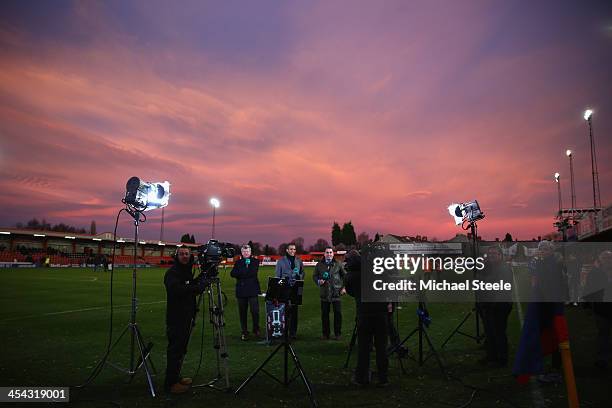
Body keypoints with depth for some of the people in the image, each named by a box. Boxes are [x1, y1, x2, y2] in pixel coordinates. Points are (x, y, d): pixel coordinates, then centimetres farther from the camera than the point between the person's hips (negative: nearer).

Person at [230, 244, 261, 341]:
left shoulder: (255, 261, 6)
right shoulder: (238, 262, 14)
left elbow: (253, 273, -10)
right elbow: (233, 274, -1)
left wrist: (240, 273, -5)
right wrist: (246, 273, -11)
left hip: (252, 289, -2)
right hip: (241, 290, 2)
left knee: (255, 311, -5)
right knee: (242, 312, 4)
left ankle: (256, 330, 12)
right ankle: (244, 332, 14)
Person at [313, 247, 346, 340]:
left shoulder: (338, 264, 5)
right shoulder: (319, 265, 8)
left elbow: (345, 276, 11)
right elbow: (314, 276, 14)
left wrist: (344, 287, 3)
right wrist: (318, 281, -7)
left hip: (336, 293, -1)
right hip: (324, 293, 1)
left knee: (337, 313, 1)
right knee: (324, 314, 6)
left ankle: (337, 333, 14)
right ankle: (325, 334, 17)